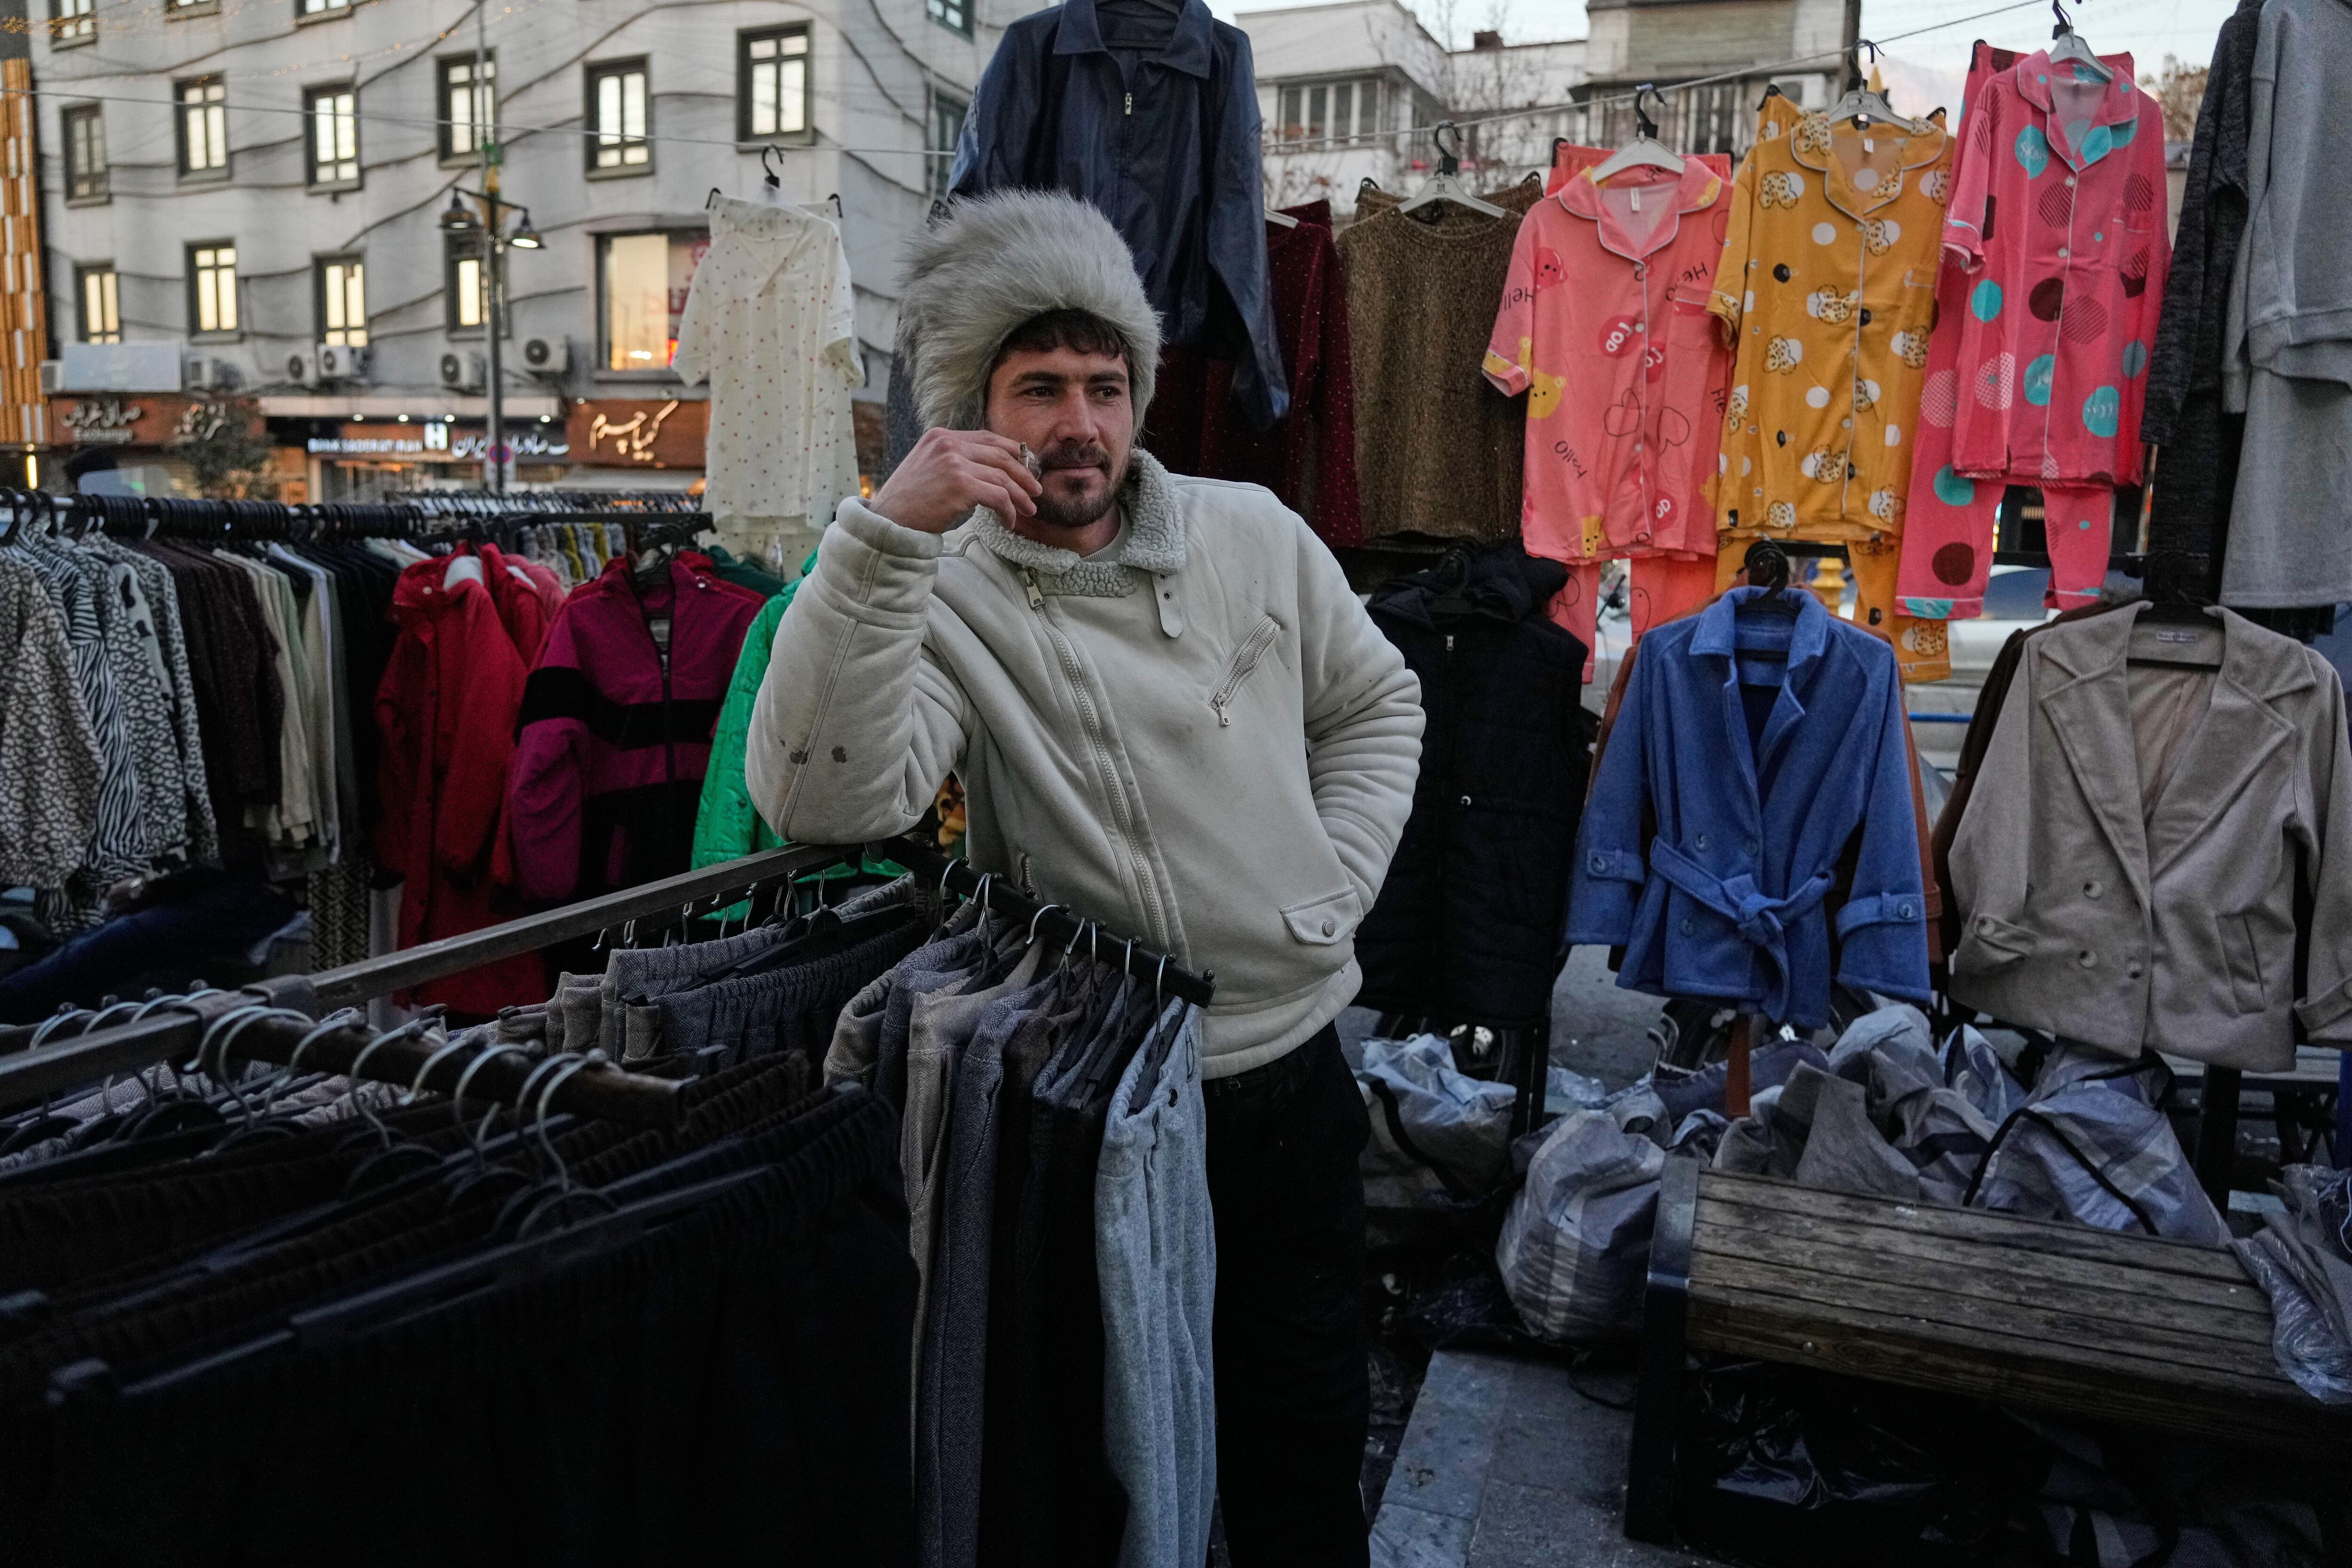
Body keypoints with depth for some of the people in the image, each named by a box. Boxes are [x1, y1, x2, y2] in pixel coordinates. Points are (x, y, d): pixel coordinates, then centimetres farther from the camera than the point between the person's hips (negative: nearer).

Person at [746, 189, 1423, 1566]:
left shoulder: (1255, 535, 3)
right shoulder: (941, 596, -10)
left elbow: (1376, 702, 16)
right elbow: (826, 800, -27)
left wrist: (1338, 883, 2)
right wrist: (887, 530, -31)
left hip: (1293, 1061, 4)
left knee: (1308, 1437, 18)